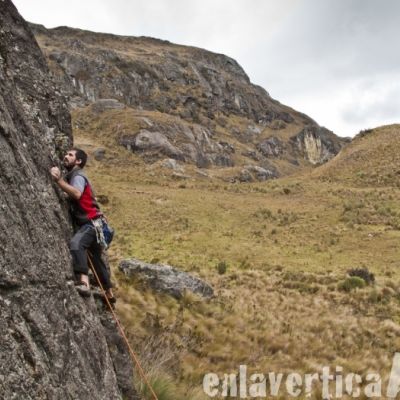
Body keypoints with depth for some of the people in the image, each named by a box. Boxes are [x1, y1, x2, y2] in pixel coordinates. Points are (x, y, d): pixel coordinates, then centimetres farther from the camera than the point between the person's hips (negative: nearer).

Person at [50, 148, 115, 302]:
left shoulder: (78, 176, -10)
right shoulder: (71, 176, 22)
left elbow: (77, 194, -32)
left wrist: (58, 180, -38)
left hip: (92, 223, -11)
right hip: (88, 224, 11)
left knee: (76, 243, -37)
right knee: (96, 259, 20)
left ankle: (84, 282, -50)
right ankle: (109, 294, 35)